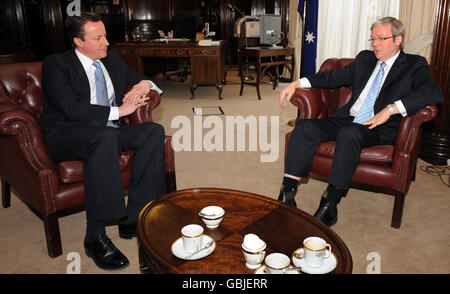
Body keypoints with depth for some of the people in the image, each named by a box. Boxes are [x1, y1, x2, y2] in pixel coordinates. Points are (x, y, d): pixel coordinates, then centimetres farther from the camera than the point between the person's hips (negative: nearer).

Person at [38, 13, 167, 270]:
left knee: (154, 131, -19)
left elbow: (139, 80, 26)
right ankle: (95, 236, -33)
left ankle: (133, 219, -20)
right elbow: (71, 108, -17)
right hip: (67, 135, -6)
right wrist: (117, 111, -20)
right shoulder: (56, 64, -3)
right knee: (106, 136, -38)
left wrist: (145, 85, 0)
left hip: (109, 134, 6)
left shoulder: (112, 59, 15)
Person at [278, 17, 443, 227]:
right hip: (346, 120, 5)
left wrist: (391, 109, -21)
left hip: (379, 129, -5)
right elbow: (334, 77, 24)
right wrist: (297, 83, 11)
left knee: (349, 133, -38)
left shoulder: (414, 65, 7)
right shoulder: (365, 59, 23)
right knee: (304, 127, -19)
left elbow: (434, 93, -10)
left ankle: (329, 206, -33)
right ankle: (287, 195, -23)